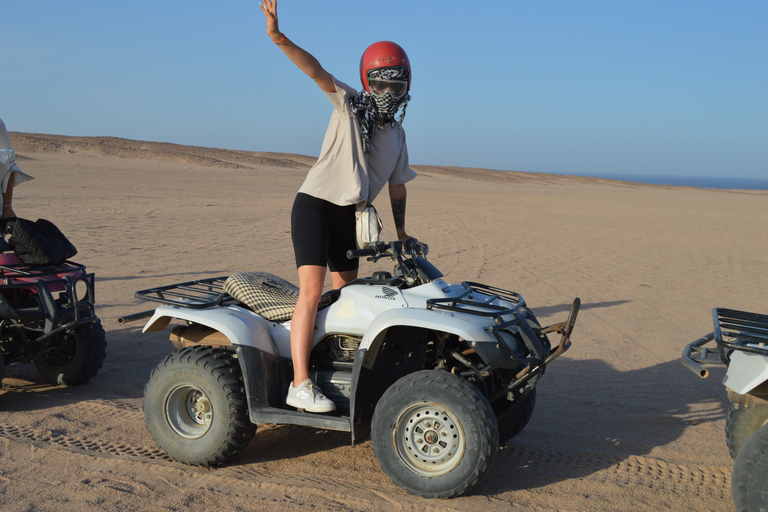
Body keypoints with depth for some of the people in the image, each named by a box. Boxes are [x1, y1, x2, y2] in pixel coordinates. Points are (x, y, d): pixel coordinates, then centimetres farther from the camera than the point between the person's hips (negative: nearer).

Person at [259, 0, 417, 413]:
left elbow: (397, 184, 20)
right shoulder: (348, 104, -2)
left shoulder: (397, 133, 14)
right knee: (312, 291, -17)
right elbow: (316, 71, -19)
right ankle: (300, 385, -17)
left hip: (349, 216, 7)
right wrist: (279, 38, -34)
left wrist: (401, 232, 18)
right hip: (314, 204, -6)